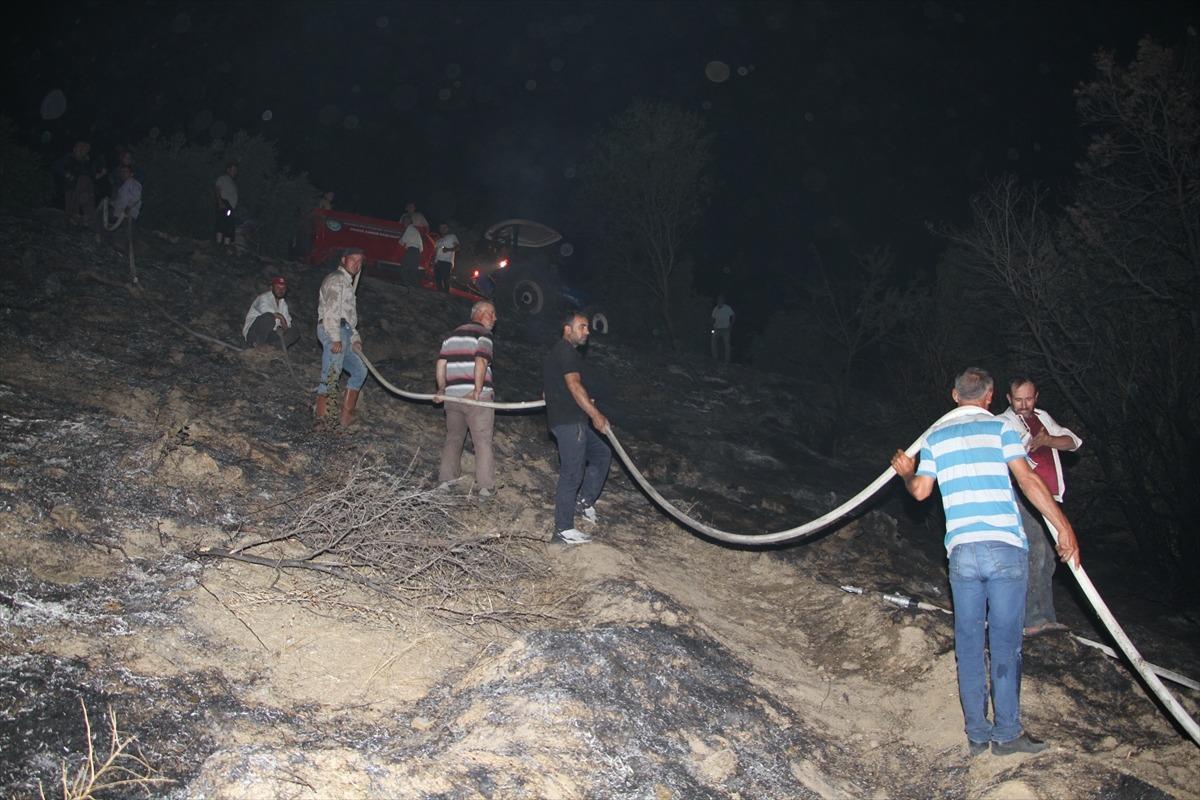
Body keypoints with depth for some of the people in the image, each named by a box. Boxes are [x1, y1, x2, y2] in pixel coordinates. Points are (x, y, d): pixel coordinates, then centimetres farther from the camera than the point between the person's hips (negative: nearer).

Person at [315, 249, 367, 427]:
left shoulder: (348, 283, 27)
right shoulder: (336, 279, -5)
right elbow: (331, 310, -16)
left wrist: (355, 338, 19)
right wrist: (336, 338, -22)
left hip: (343, 334, 10)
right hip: (334, 332, -10)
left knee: (360, 371, 12)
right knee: (330, 376, -13)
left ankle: (346, 416, 12)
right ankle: (321, 417, -11)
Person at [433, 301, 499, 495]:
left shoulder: (452, 334, 18)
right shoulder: (483, 333, -4)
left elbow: (441, 364, 13)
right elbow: (480, 361, -18)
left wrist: (442, 389, 18)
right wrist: (478, 389, -19)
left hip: (452, 396, 6)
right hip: (477, 397, -6)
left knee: (453, 439, 18)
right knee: (483, 442, -1)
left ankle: (446, 480, 19)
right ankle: (485, 486, -2)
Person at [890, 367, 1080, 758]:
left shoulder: (935, 435, 12)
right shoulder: (1000, 427, 2)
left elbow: (920, 490, 12)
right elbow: (1028, 480, -7)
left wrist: (905, 472, 34)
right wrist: (1064, 526, -5)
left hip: (962, 552, 3)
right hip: (1006, 549, -3)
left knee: (969, 645, 9)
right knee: (1005, 644, 4)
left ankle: (977, 734, 14)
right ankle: (1007, 733, 10)